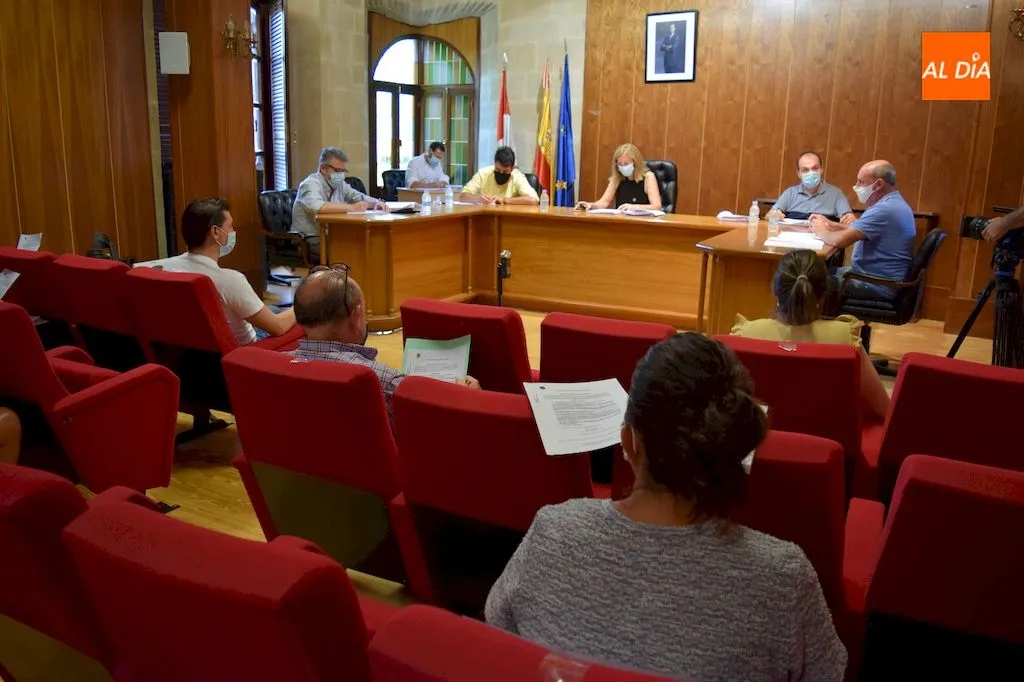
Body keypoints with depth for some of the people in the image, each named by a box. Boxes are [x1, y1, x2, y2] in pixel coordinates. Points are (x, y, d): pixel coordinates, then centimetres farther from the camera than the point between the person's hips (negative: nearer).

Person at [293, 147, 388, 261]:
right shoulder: (311, 184, -11)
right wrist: (351, 208, -28)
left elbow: (360, 197, 23)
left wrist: (377, 203, 0)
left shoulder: (339, 183, 13)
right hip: (309, 241, -8)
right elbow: (317, 207, -31)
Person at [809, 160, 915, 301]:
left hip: (878, 285, -10)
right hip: (878, 276, 10)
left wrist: (822, 231, -7)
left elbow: (839, 240, -28)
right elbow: (859, 230, 21)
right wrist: (830, 224, 8)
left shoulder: (885, 209, -24)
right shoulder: (893, 203, 11)